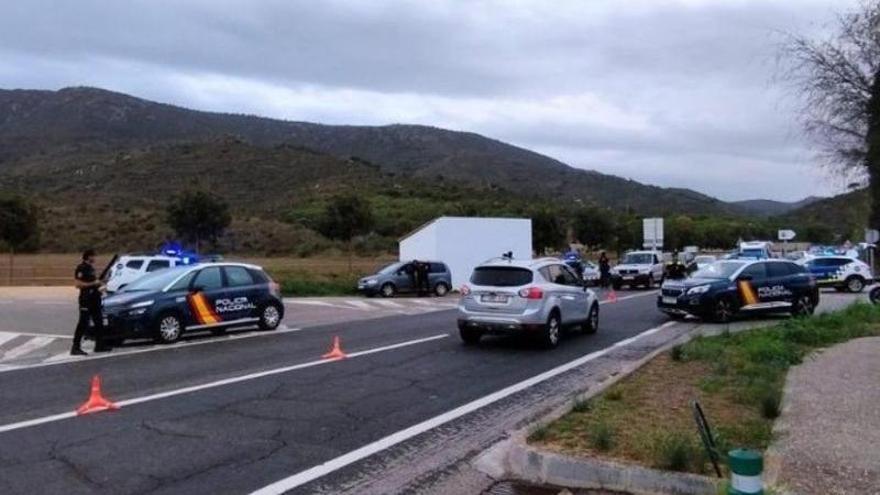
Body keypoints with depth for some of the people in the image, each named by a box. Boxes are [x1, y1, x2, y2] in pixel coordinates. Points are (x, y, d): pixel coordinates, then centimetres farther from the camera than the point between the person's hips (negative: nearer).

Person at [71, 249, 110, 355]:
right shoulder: (81, 268, -11)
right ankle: (75, 347, -6)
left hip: (94, 298, 9)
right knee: (83, 323, -9)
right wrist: (93, 283, -18)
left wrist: (100, 284, 12)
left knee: (99, 322, 12)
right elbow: (78, 284, -19)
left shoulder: (91, 268, 16)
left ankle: (99, 345, 20)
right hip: (86, 299, -9)